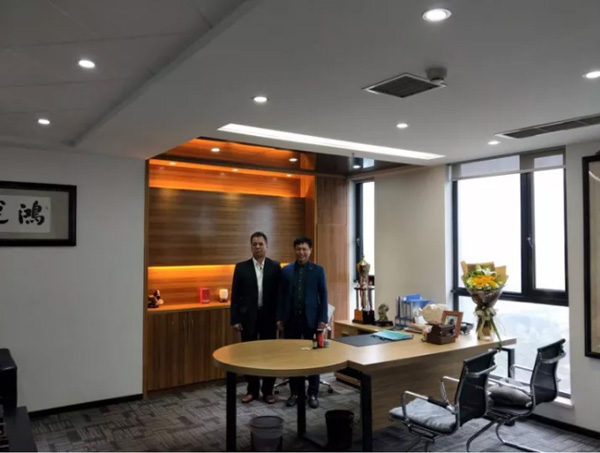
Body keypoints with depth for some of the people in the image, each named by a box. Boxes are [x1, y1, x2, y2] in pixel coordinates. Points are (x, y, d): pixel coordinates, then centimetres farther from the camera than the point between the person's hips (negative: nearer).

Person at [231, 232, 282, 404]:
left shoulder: (275, 267, 1)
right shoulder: (241, 267, 1)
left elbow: (279, 293, 1)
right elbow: (235, 295, 1)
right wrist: (235, 319, -5)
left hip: (268, 316, 0)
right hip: (248, 317, 1)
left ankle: (268, 390, 20)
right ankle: (252, 390, 21)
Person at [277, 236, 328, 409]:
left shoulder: (318, 270, 1)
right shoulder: (286, 270, 6)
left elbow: (323, 296, -1)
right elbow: (282, 296, 7)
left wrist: (323, 319, -7)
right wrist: (279, 318, 2)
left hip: (311, 319, -2)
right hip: (291, 319, 2)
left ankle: (313, 393, 16)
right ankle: (295, 392, 18)